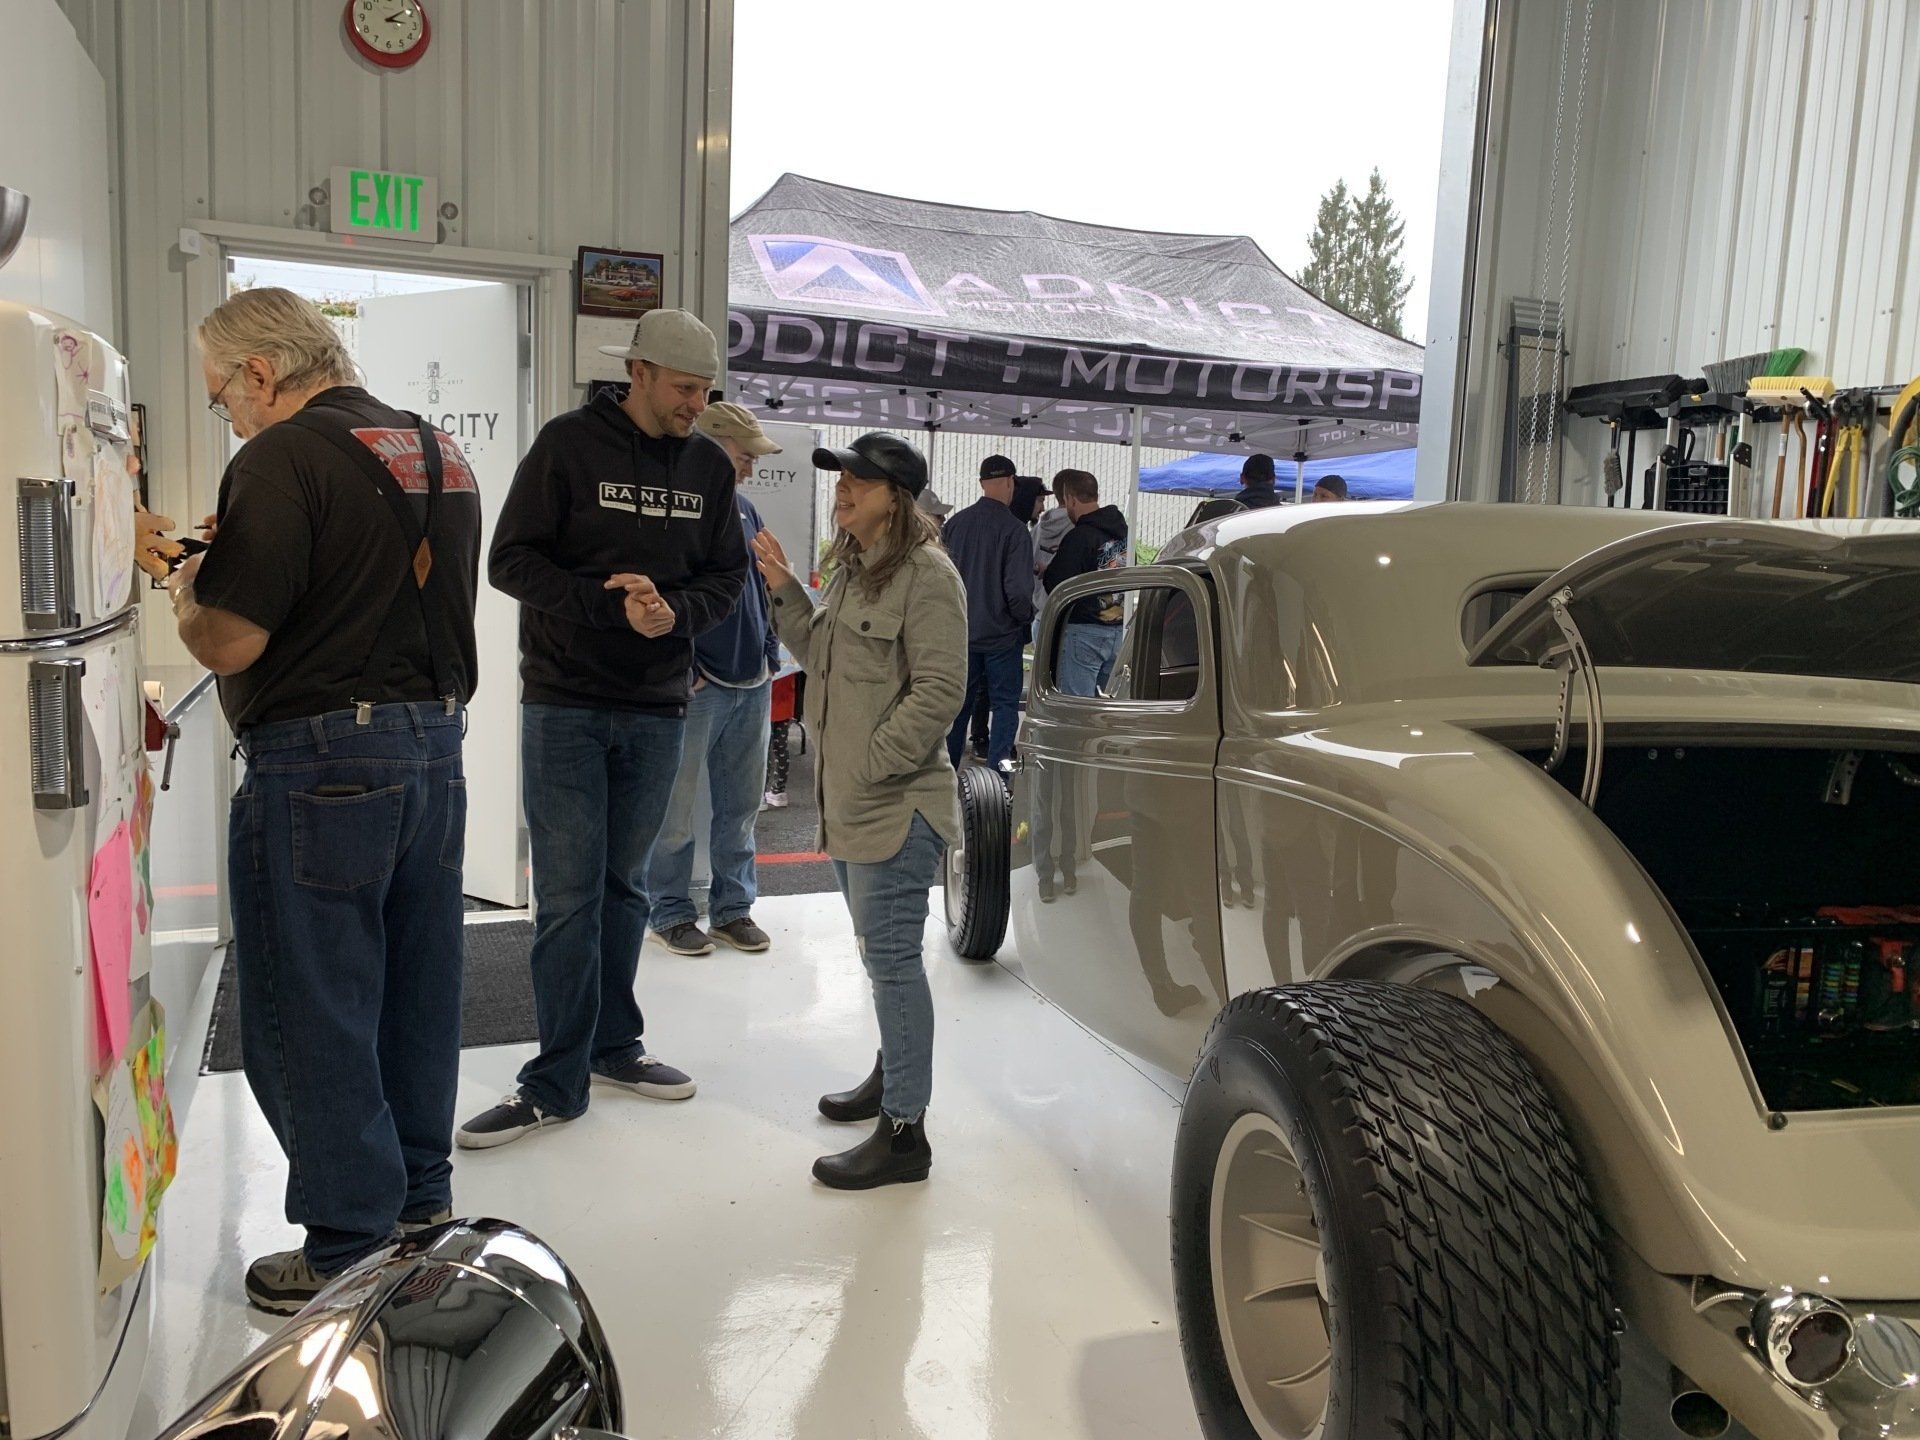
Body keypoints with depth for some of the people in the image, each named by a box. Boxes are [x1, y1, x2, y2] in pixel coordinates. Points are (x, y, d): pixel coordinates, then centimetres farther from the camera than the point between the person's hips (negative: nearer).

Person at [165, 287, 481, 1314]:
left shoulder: (284, 458, -13)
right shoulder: (441, 454, 12)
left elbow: (229, 642, -17)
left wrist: (187, 591, 5)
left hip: (321, 761, -8)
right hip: (436, 745, 8)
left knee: (309, 1010, 4)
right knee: (414, 993, 17)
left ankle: (351, 1251, 14)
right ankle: (422, 1207, 30)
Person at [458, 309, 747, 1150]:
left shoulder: (709, 466, 7)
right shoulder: (569, 444, -6)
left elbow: (726, 576, 8)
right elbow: (512, 560, -9)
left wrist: (675, 610, -13)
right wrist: (614, 604, -21)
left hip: (657, 710, 4)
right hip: (566, 706, -4)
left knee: (624, 886, 14)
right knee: (568, 896, -2)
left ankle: (613, 1046, 27)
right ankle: (558, 1082, 8)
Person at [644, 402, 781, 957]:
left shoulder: (745, 509, 14)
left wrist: (769, 658, 15)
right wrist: (684, 672, -15)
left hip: (752, 685, 8)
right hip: (697, 686, -7)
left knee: (741, 805, 14)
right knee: (676, 809, 3)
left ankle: (733, 907, 25)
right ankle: (671, 912, 17)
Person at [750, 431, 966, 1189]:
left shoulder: (927, 574, -14)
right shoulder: (854, 568, 15)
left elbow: (939, 692, -19)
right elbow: (824, 657, 20)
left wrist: (870, 765, -19)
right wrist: (785, 592, 10)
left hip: (897, 806, -9)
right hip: (847, 803, 9)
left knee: (891, 956, -5)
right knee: (881, 953, 21)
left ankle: (904, 1131, 5)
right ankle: (893, 1074, 39)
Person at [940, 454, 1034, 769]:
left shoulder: (954, 524, 0)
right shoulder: (1014, 530, -16)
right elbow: (1018, 590, -20)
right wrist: (1026, 617, -1)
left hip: (961, 633, 5)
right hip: (1002, 635, -5)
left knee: (959, 702, 15)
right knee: (1005, 703, 6)